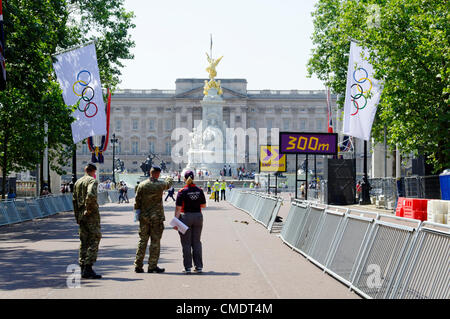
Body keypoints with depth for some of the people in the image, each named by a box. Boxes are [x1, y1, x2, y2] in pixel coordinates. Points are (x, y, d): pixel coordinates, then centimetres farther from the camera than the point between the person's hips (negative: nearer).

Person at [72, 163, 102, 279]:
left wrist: (77, 216, 19)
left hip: (81, 215, 8)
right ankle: (88, 268, -12)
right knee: (94, 240, -5)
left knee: (84, 242, 12)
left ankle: (83, 269, 11)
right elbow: (91, 195, -27)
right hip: (92, 215, -8)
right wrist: (89, 209, -16)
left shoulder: (78, 182, 16)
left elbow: (74, 200, 17)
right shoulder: (93, 181, -8)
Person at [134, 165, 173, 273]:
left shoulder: (142, 185, -1)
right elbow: (168, 184, 16)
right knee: (155, 242, 1)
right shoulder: (160, 185, -7)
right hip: (157, 217, -3)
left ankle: (138, 265, 10)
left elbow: (137, 200, 1)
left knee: (142, 241, 9)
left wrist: (137, 211, 11)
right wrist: (170, 179, 38)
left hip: (144, 217, 3)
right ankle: (152, 266, 1)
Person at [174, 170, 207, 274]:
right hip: (198, 217, 3)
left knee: (186, 243, 3)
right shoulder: (199, 191, 1)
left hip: (185, 217, -3)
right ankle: (199, 266, 9)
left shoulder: (182, 191, -10)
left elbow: (178, 208, -12)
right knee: (196, 242, 10)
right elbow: (204, 205, 9)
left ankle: (187, 267, 2)